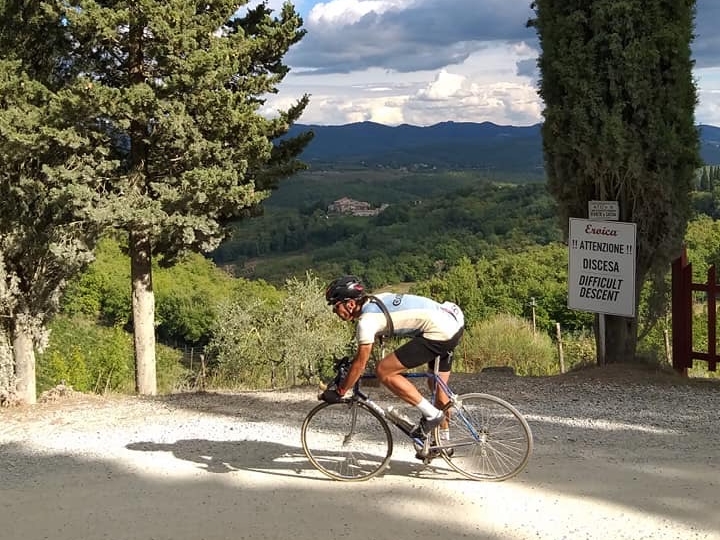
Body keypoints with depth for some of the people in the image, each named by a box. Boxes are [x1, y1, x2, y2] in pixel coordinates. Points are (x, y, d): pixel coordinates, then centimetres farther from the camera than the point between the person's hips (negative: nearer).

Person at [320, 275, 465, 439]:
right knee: (438, 389, 23)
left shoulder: (367, 320, -14)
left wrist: (338, 392, 1)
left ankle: (432, 414, -2)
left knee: (383, 371, -8)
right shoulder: (373, 301, 12)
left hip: (440, 332, -10)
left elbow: (360, 364, -9)